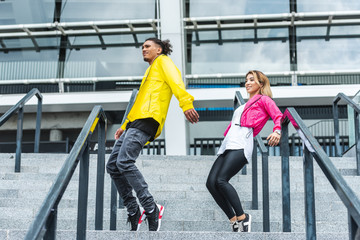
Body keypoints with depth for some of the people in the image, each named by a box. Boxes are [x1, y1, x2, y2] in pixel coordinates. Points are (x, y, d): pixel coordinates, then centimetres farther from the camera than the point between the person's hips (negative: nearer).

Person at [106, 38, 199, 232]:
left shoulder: (163, 61, 10)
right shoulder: (150, 71, 36)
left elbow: (175, 80, -10)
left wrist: (185, 103, -29)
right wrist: (124, 126, 27)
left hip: (148, 119, -10)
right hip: (135, 121, 10)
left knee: (124, 161, -25)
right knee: (112, 166, 1)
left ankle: (151, 208, -22)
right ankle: (134, 212, 2)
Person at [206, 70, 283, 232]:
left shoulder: (263, 99, 13)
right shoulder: (246, 105, 37)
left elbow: (278, 116, -3)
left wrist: (277, 131, -21)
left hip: (241, 145, -8)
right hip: (227, 145, 8)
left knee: (221, 180, -25)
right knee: (211, 182, -9)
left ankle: (242, 217, -15)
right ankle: (234, 220, -5)